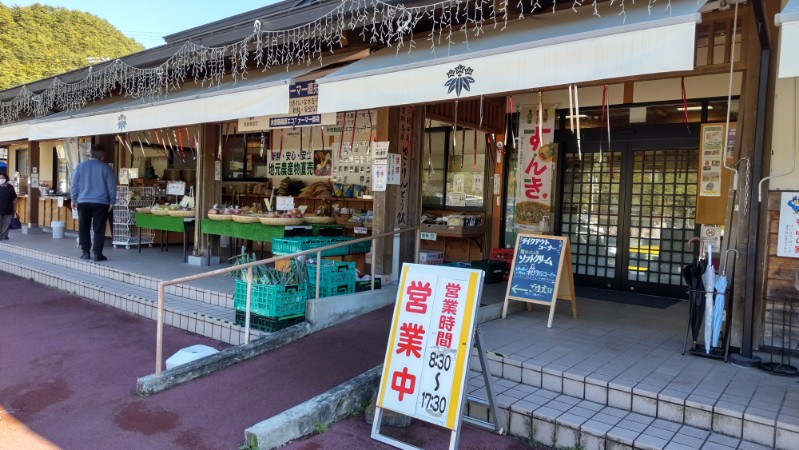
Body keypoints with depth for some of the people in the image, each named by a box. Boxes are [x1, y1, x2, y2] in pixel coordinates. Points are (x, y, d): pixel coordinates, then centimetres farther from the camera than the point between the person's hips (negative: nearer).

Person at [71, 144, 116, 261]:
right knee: (99, 229, 0)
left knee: (84, 228, 11)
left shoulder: (80, 166, 5)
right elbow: (111, 186, -1)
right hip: (100, 203, -3)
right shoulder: (106, 168, -3)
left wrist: (74, 199, 14)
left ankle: (85, 252, 13)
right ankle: (97, 253, -2)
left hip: (83, 202, 3)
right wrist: (112, 202, 7)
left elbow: (75, 184, 7)